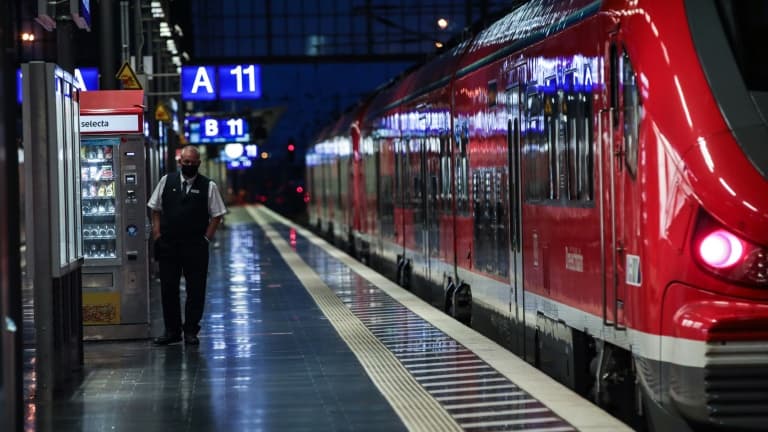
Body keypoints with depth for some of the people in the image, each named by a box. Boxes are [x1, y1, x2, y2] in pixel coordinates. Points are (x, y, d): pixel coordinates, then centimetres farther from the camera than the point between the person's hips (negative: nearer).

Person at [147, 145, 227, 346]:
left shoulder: (208, 186, 1)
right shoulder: (166, 181, 7)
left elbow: (217, 215, 2)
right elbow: (156, 210, 11)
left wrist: (206, 239, -6)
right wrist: (157, 236, 2)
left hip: (195, 246, -2)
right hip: (167, 245, 2)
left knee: (195, 290, 1)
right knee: (168, 288, 5)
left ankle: (191, 331, 9)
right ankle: (171, 330, 13)